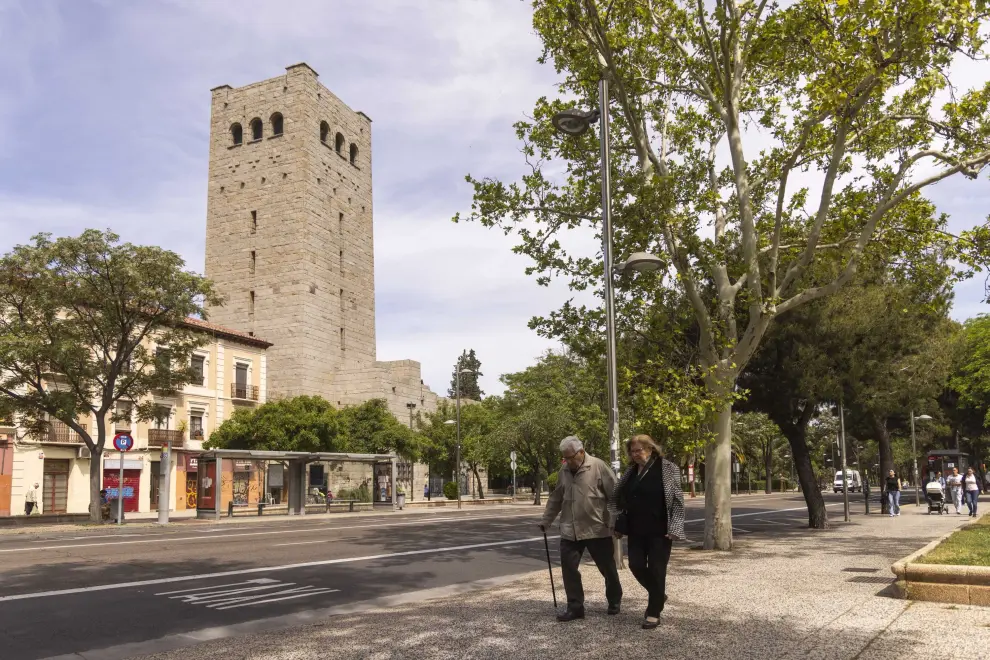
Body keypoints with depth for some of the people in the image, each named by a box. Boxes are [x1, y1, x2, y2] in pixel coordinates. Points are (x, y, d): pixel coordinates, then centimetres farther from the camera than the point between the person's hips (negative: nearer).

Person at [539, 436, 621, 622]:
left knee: (608, 568, 11)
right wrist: (545, 521, 16)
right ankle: (575, 607, 14)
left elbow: (615, 495, -11)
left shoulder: (598, 467, -11)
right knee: (569, 569, 2)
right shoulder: (564, 471, 7)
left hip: (597, 529, -5)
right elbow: (555, 499, 17)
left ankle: (614, 601, 33)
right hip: (569, 531, 5)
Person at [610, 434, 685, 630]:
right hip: (636, 530, 5)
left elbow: (678, 499, -9)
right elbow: (617, 497, 16)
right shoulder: (631, 472, 7)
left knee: (656, 569, -1)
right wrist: (618, 524, 9)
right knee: (636, 565, 4)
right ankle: (658, 594, 30)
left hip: (660, 530, -5)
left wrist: (674, 528, -17)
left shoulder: (667, 468, -8)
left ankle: (654, 613, 13)